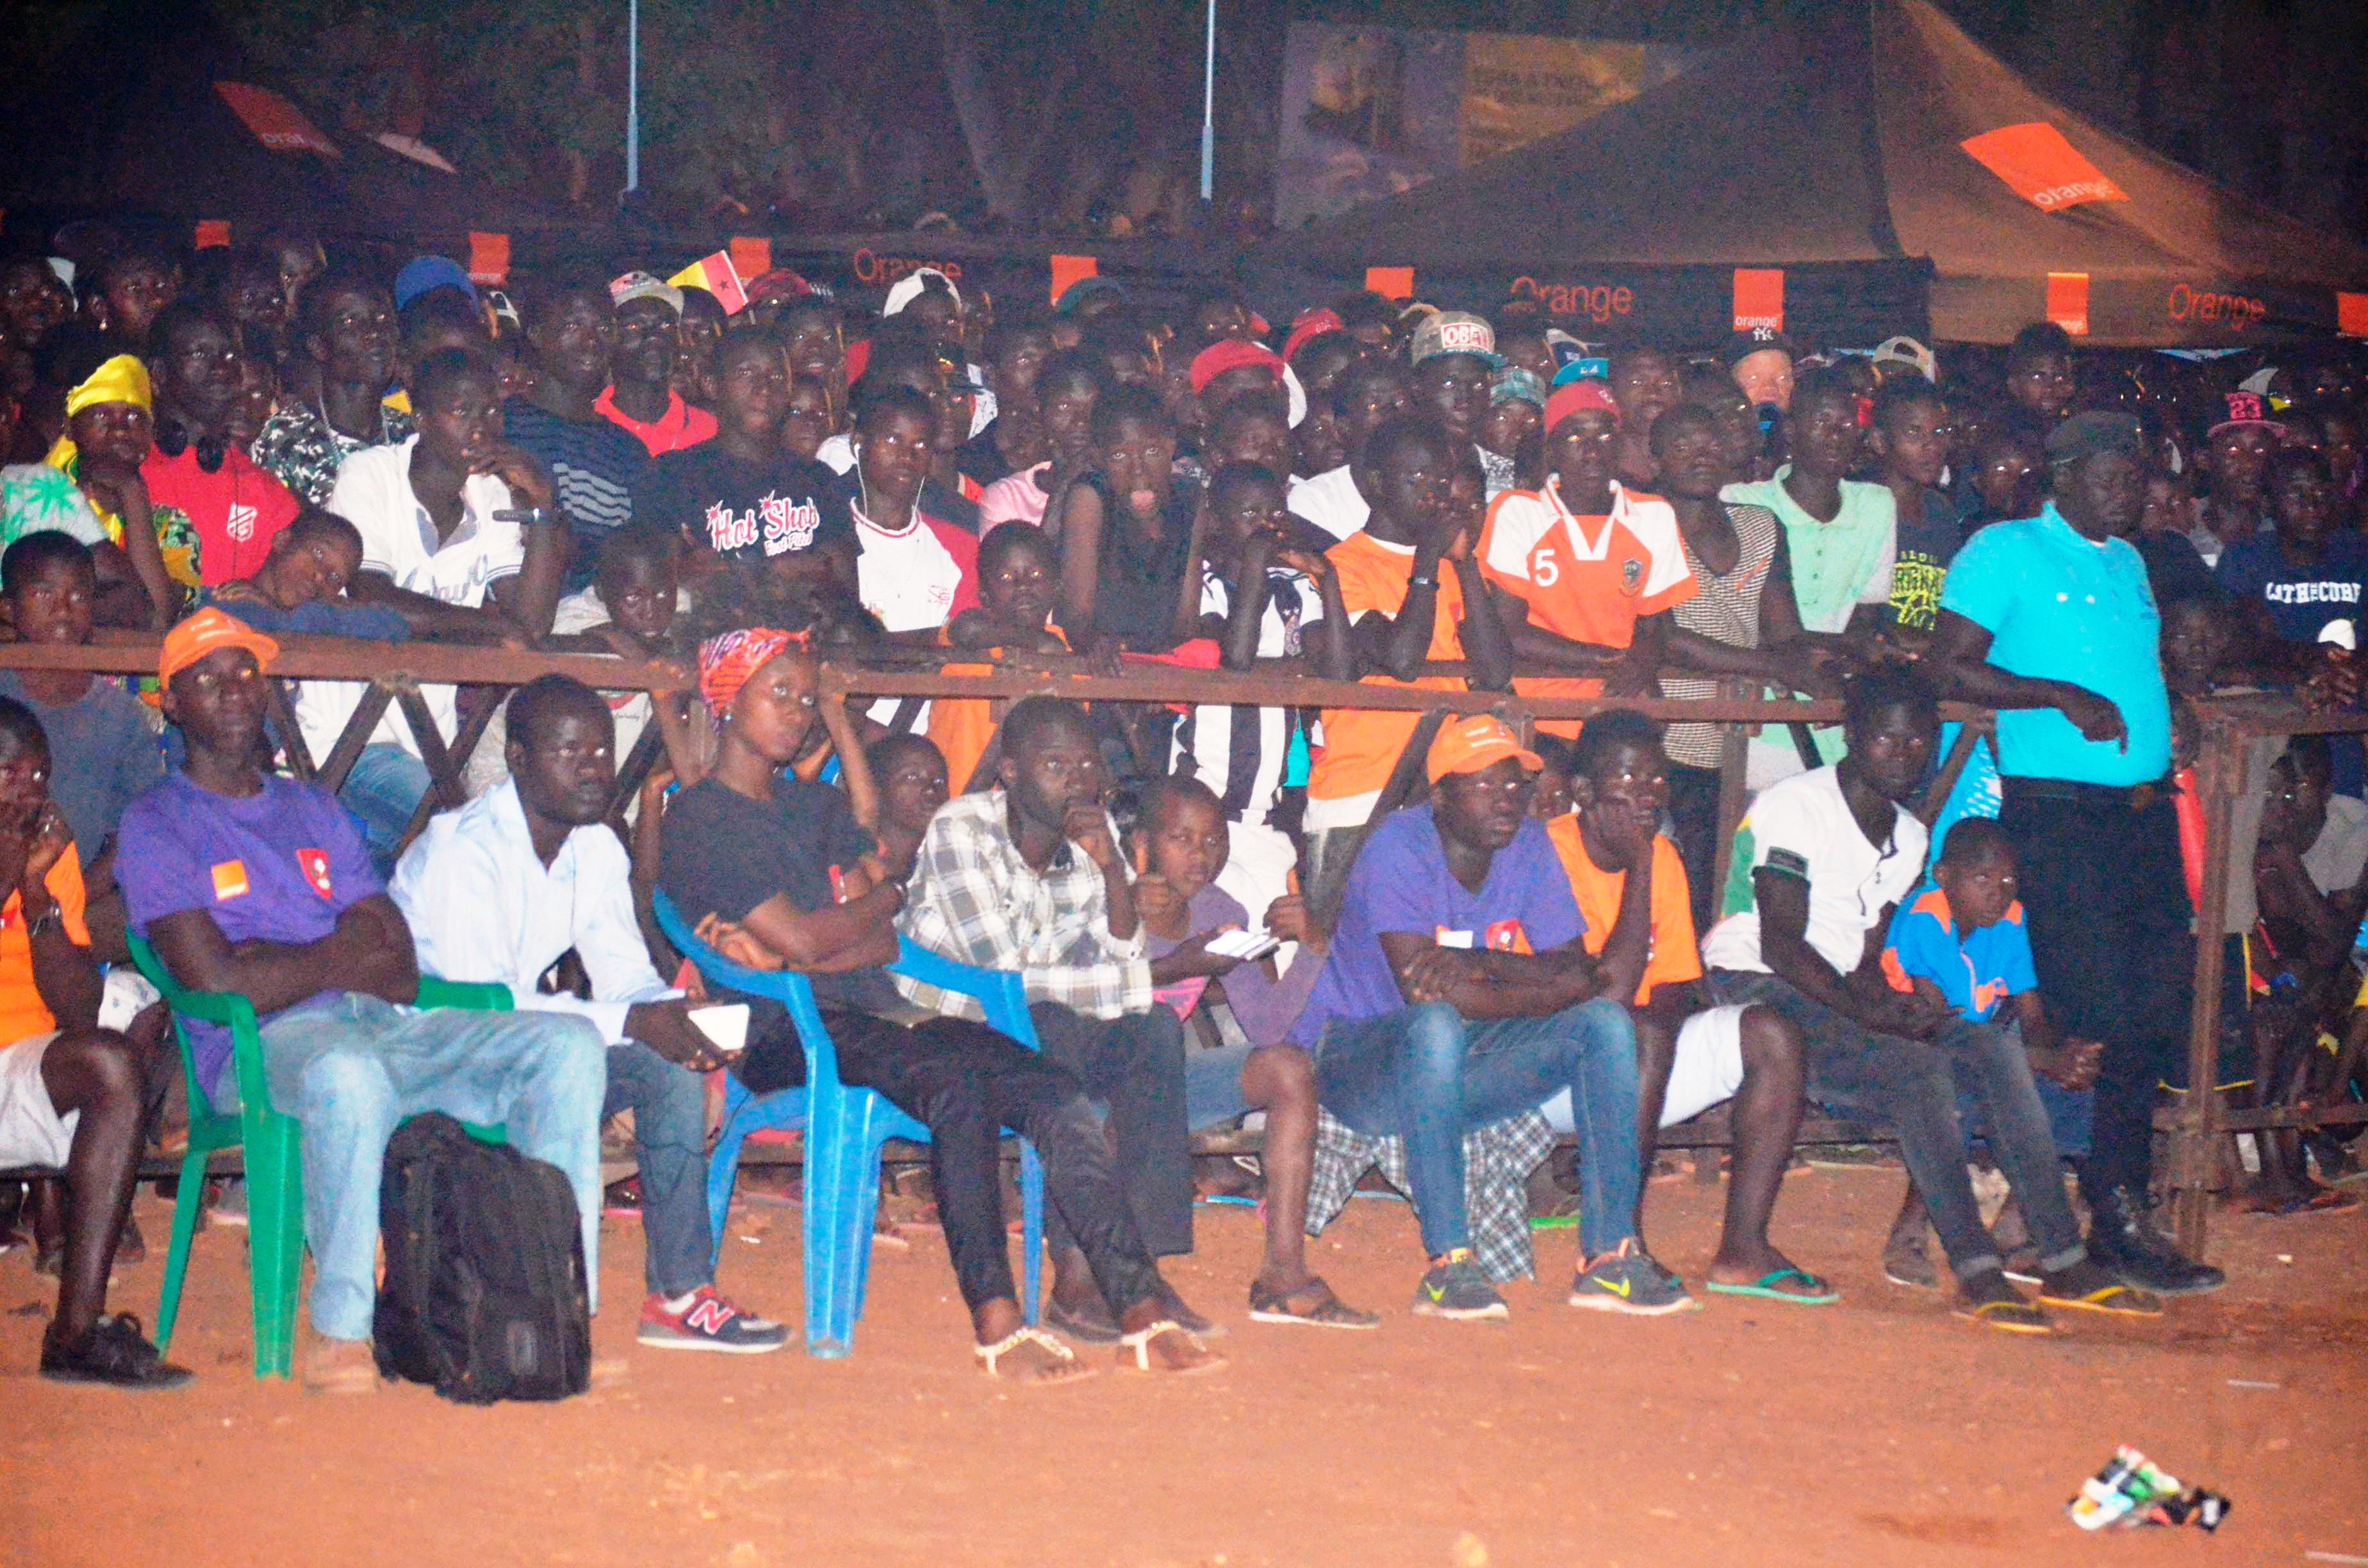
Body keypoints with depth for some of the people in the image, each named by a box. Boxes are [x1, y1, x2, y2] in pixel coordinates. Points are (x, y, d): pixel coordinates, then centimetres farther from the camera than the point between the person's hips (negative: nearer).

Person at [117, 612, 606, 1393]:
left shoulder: (316, 811, 26)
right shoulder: (158, 825, 7)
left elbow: (401, 970, 12)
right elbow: (219, 985, -8)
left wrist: (283, 963, -4)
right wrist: (342, 958, 4)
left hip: (384, 1029, 6)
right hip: (260, 1050, -6)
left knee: (568, 1043, -14)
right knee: (347, 1071, -41)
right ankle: (339, 1333, -31)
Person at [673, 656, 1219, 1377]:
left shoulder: (818, 806, 23)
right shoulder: (698, 821, 1)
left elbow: (883, 945, 11)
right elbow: (805, 939, -10)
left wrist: (783, 957, -7)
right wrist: (892, 893, 6)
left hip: (873, 1010, 7)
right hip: (783, 1033, -7)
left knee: (1056, 1091, -17)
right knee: (954, 1080, -35)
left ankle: (1142, 1313, -26)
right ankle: (996, 1322, -38)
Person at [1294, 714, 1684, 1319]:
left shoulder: (1529, 845, 1)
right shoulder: (1401, 846, -18)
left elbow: (1578, 971, -8)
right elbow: (1423, 991, -28)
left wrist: (1477, 962, -24)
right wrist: (1547, 990, -21)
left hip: (1461, 1065, 6)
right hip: (1358, 1054, -6)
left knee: (1608, 1022, -13)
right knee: (1438, 1024, -38)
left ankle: (1610, 1255, -18)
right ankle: (1447, 1263, -35)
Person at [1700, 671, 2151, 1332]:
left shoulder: (1909, 837, 15)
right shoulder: (1793, 807, -10)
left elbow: (1868, 956, 11)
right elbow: (1780, 942, -18)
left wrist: (1887, 997, -13)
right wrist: (1866, 1009, -27)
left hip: (1840, 997, 8)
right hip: (1756, 994, -8)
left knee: (1996, 1049, -12)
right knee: (1920, 1069, -30)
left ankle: (2064, 1261, -15)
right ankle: (1977, 1274, -34)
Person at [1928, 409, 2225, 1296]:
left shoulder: (2128, 562, 22)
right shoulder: (2006, 551, -1)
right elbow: (1949, 666, -8)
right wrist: (2062, 697, -15)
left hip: (2142, 807, 7)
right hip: (2057, 811, -7)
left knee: (2157, 1010, 4)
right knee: (2096, 1015, -9)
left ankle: (2120, 1209, 12)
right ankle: (2112, 1221, 0)